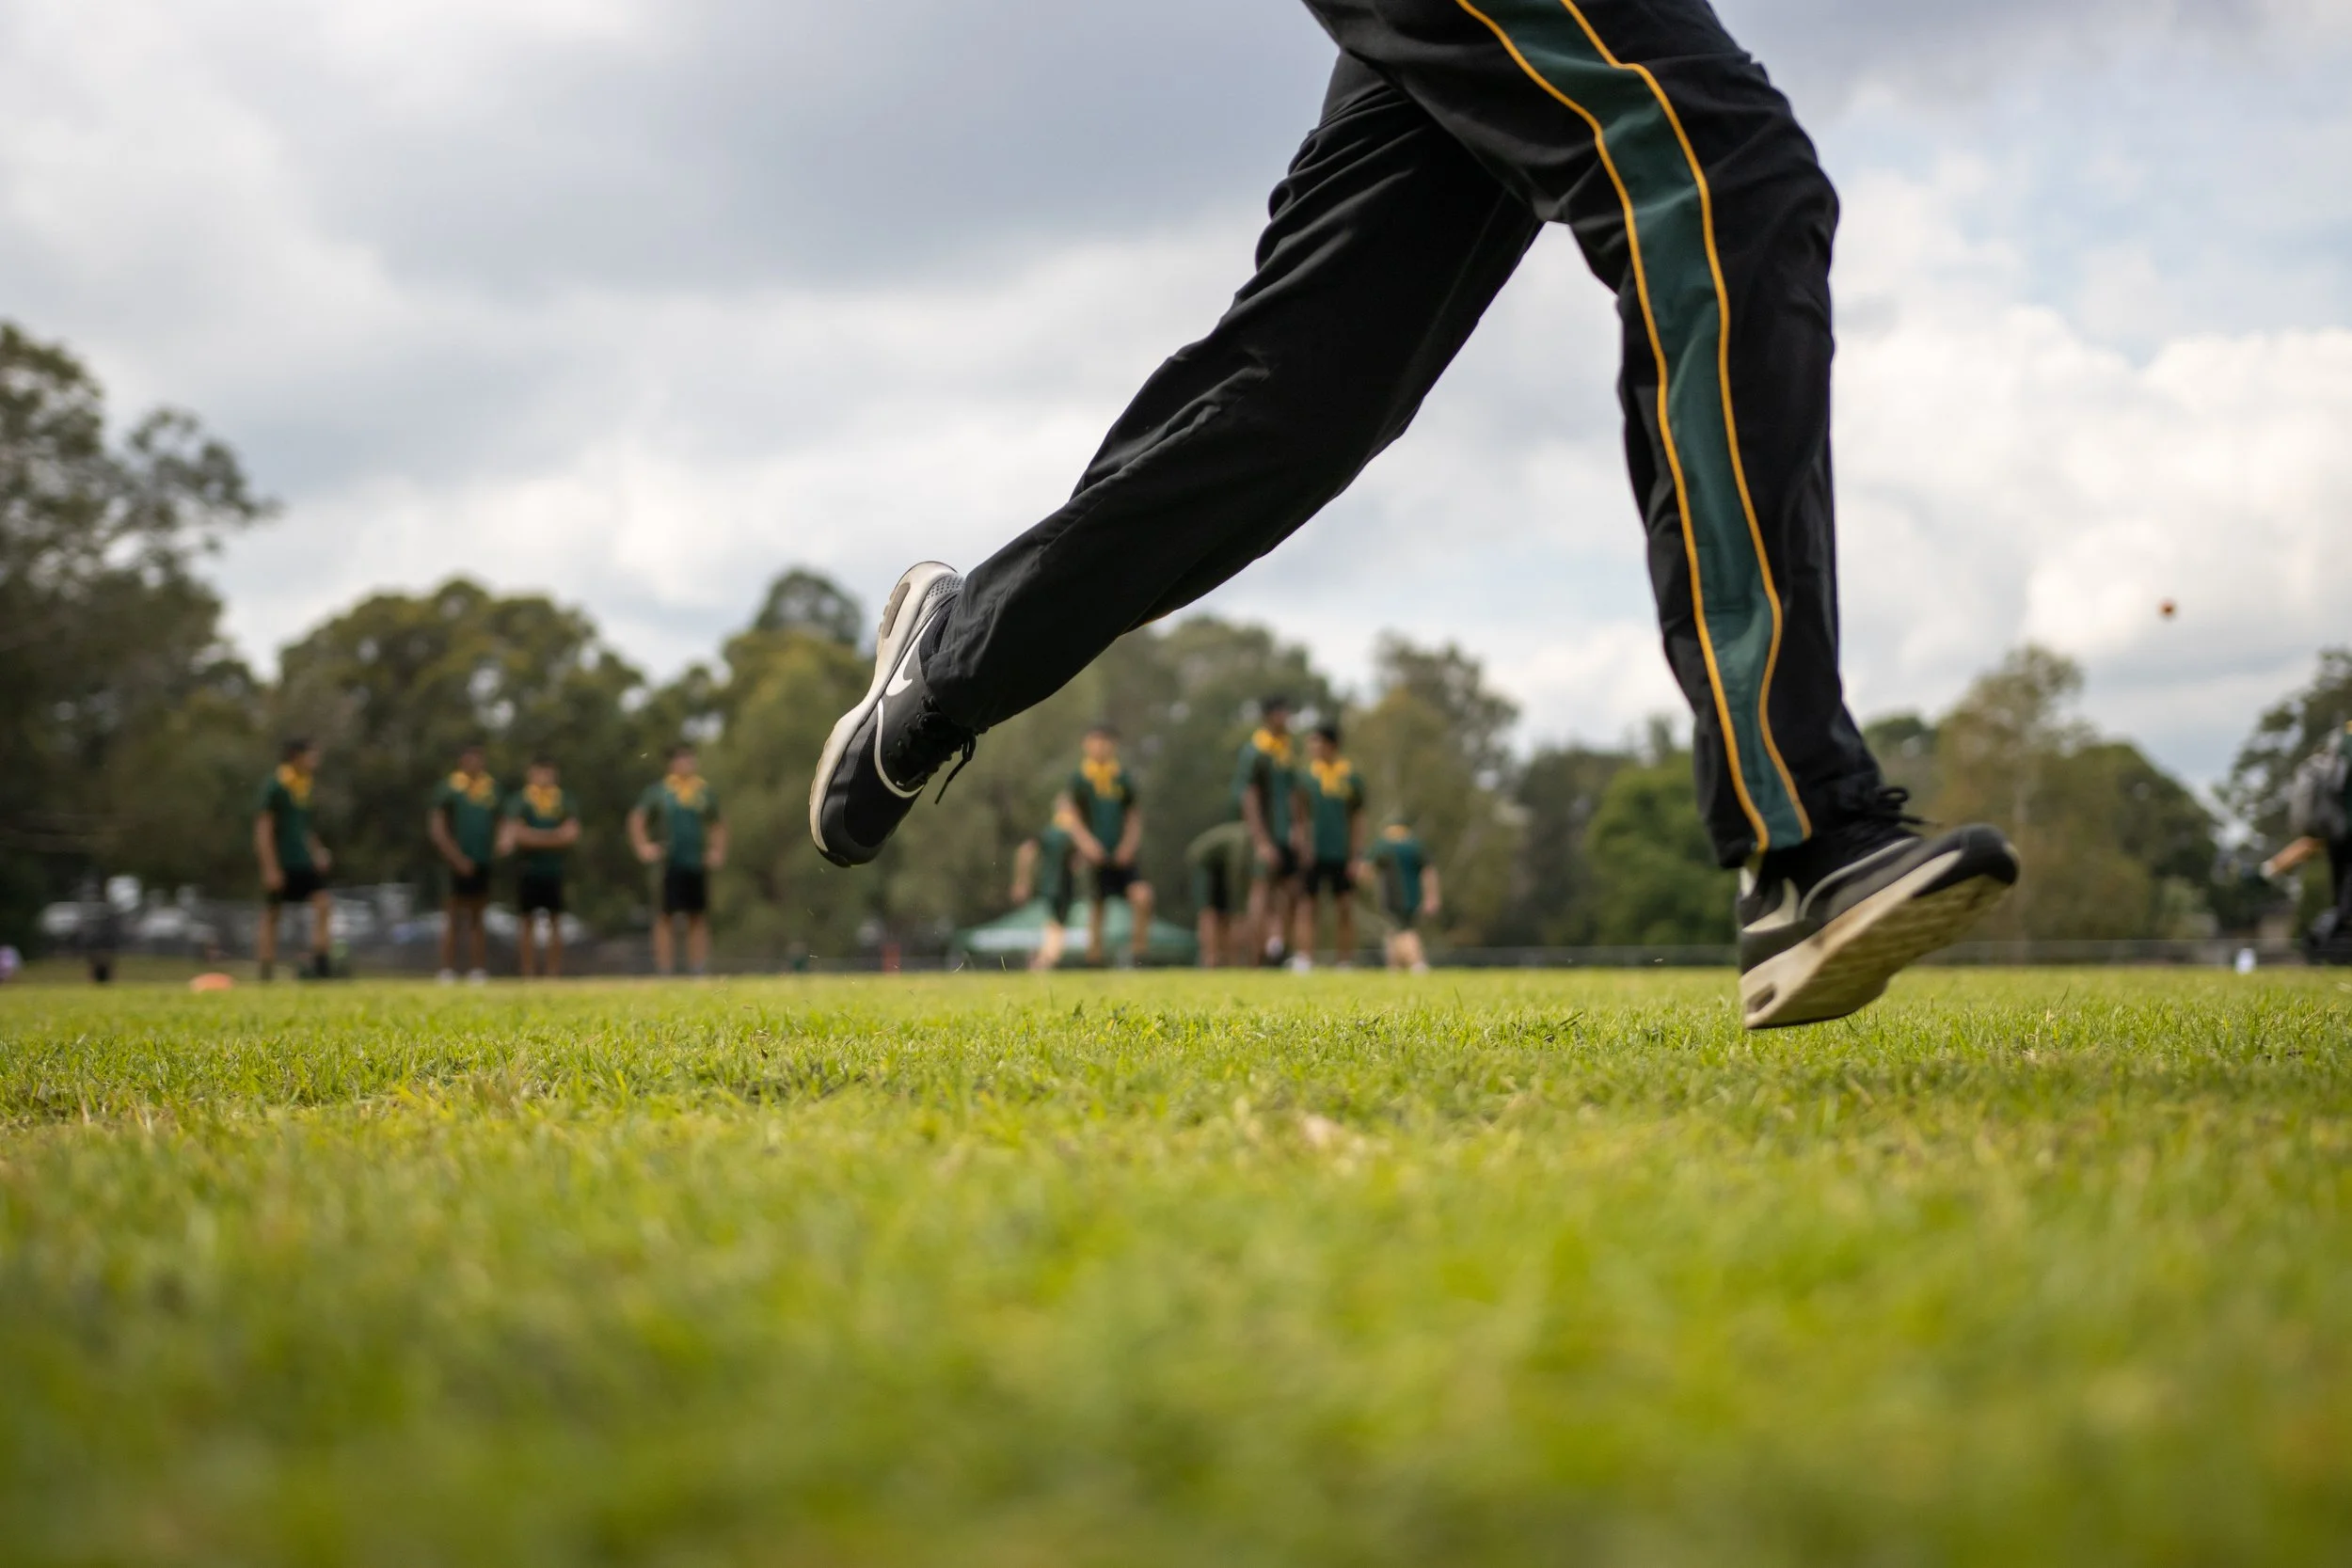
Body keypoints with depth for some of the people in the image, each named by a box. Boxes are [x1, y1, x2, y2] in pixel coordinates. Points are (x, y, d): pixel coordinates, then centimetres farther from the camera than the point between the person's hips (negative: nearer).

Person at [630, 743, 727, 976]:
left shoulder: (705, 791, 11)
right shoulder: (659, 791, 1)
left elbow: (718, 824, 22)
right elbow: (637, 818, 5)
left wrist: (718, 850, 9)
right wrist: (643, 846, -5)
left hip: (698, 864, 3)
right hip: (670, 864, -3)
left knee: (699, 918, 3)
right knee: (666, 916, -4)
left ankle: (700, 969, 7)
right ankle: (664, 970, -2)